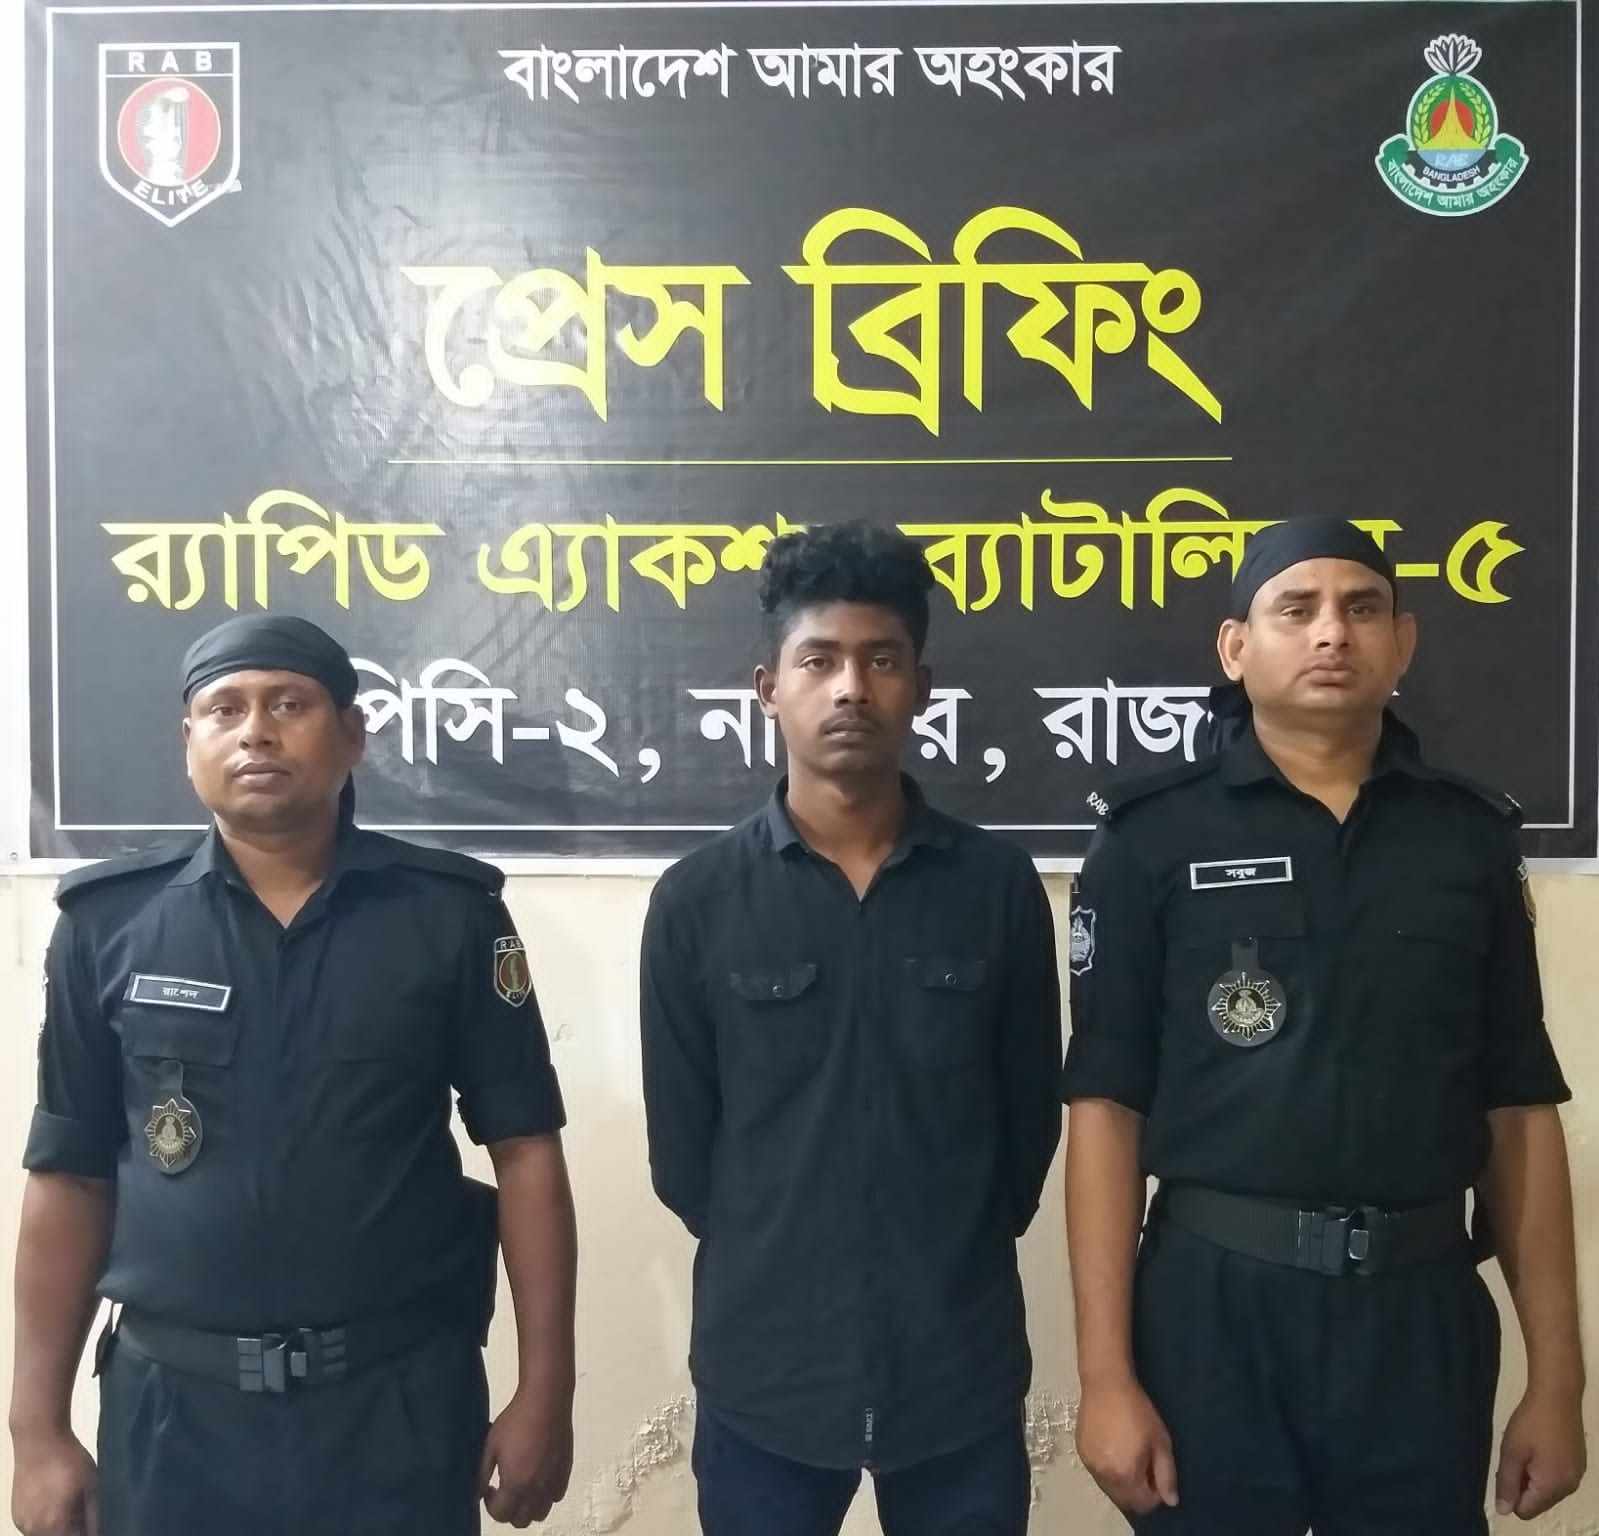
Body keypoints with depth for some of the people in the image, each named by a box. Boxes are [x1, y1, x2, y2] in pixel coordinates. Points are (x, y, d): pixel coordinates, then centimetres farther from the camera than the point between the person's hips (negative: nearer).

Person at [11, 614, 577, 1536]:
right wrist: (40, 1426, 2)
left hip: (401, 1398, -1)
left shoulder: (451, 913, -5)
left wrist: (545, 1392, -5)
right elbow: (70, 1178, 3)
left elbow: (525, 1152, -3)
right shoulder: (109, 922, -1)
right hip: (171, 1404, 1)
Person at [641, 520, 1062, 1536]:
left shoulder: (999, 886, -3)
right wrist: (774, 1269, 6)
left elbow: (1030, 1119, 5)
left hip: (961, 1367, 1)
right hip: (764, 1372, 0)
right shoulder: (696, 902, -5)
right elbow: (682, 1152, 2)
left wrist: (945, 1266, 8)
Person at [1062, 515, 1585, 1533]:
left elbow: (1520, 1110, 6)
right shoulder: (1156, 836, -4)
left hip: (1422, 1307, 3)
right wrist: (1107, 1375, -9)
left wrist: (1557, 1375, 4)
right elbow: (1106, 1104, -6)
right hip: (1214, 1302, -2)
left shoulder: (1473, 837, 4)